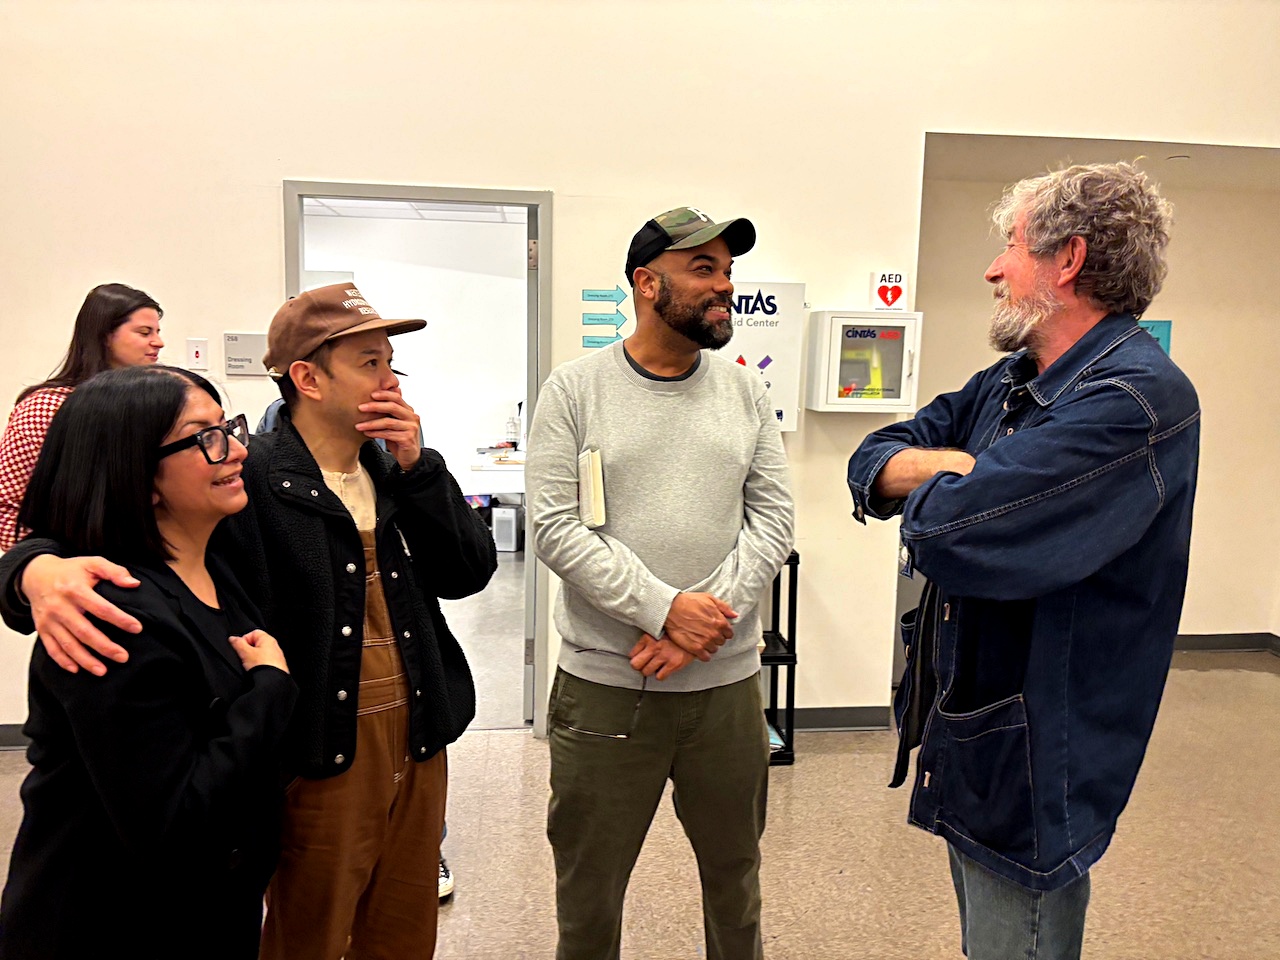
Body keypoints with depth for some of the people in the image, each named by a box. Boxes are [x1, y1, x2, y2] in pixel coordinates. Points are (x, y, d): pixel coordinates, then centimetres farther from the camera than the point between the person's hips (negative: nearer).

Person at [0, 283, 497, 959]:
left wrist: (417, 465, -9)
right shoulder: (247, 480, -15)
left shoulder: (397, 474, 5)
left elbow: (470, 572, 0)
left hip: (418, 745, 6)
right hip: (320, 760, -6)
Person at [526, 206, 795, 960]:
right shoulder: (575, 390, -4)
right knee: (589, 889, 14)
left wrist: (707, 623, -12)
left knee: (736, 872, 21)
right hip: (605, 682, -2)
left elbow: (773, 519, 0)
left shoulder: (747, 394, 4)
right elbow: (556, 529, -11)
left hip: (727, 681, 3)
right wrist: (666, 608, -17)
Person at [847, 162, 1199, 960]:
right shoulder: (1008, 384, 5)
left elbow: (945, 531, -34)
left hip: (1029, 764, -8)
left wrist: (934, 478, -12)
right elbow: (872, 463, 3)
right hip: (966, 731, 9)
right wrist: (951, 466, -17)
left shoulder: (1136, 400, -25)